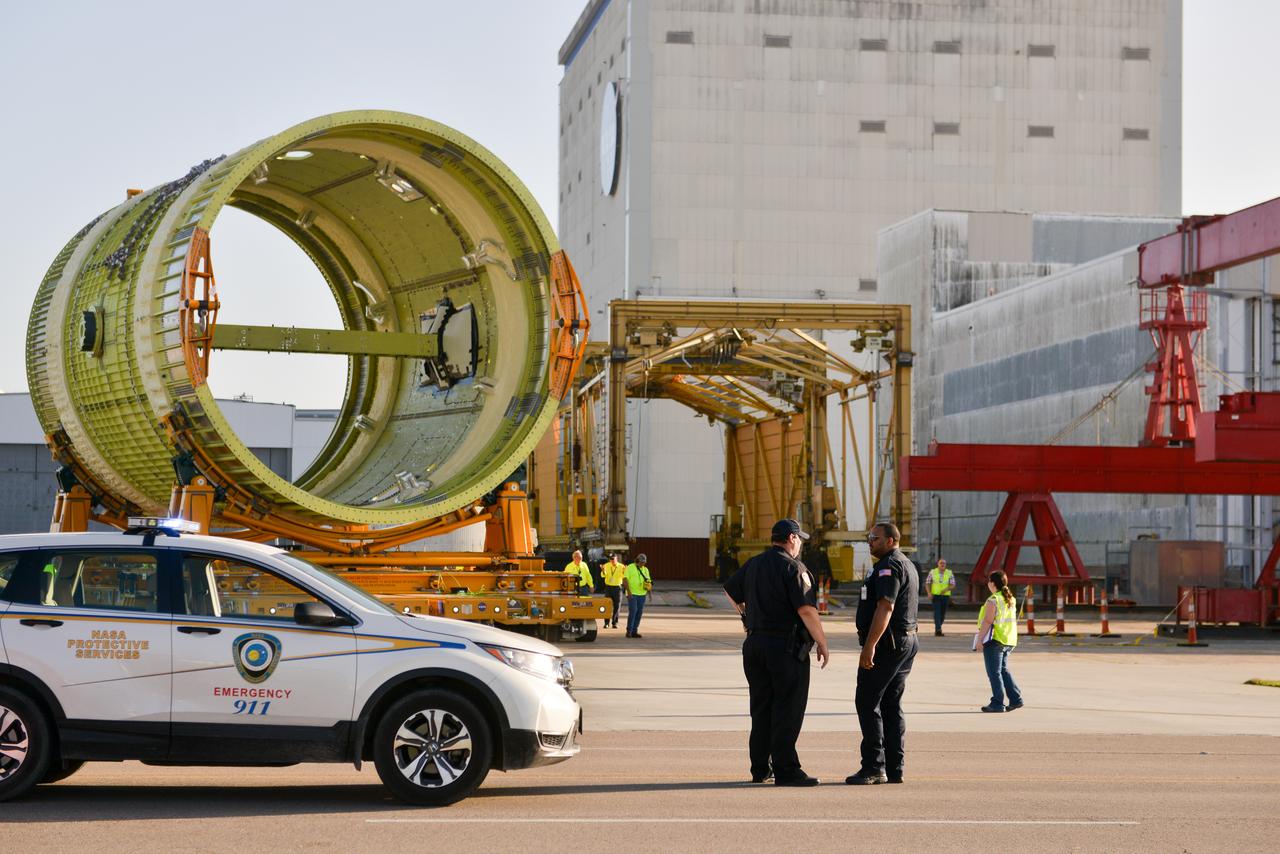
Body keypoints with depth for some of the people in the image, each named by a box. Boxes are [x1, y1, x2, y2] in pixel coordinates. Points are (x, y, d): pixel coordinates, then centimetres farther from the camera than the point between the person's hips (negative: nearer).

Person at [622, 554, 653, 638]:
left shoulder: (645, 570, 16)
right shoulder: (630, 567, -1)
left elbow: (648, 581, 20)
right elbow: (625, 579, -8)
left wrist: (649, 587, 0)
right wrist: (628, 590, -18)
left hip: (642, 594, 6)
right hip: (632, 594, -6)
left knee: (639, 612, 3)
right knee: (633, 611, -14)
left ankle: (634, 631, 8)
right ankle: (629, 631, -9)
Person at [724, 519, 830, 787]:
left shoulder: (753, 565, 12)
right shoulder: (793, 568, -12)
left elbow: (730, 590, 26)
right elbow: (807, 610, -19)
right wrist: (822, 644, -11)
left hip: (755, 642, 8)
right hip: (786, 645, -7)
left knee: (761, 708, 13)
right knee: (788, 709, -5)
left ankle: (760, 768, 16)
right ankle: (785, 770, -7)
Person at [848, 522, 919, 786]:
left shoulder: (889, 566, -14)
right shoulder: (907, 565, 20)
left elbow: (885, 607, -24)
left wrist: (870, 645, -28)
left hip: (885, 644, -10)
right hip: (907, 641, 10)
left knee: (867, 702, -8)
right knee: (892, 705, 11)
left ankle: (874, 767, -11)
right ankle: (894, 769, 9)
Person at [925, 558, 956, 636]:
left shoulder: (949, 573, 0)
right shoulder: (932, 572, 0)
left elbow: (953, 585, -3)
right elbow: (928, 583, 5)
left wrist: (946, 589, -23)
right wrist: (929, 593, -11)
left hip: (945, 595, 2)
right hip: (935, 595, -2)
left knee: (942, 615, 9)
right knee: (937, 613, -17)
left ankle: (937, 630, 27)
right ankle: (938, 630, -27)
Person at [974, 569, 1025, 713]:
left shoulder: (993, 600, -15)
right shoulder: (1011, 599, 10)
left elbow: (987, 622, -19)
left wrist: (979, 640, -15)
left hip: (994, 641, -8)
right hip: (1009, 641, 8)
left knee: (994, 672, -1)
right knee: (1003, 670, 19)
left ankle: (997, 703, 0)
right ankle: (1016, 699, 14)